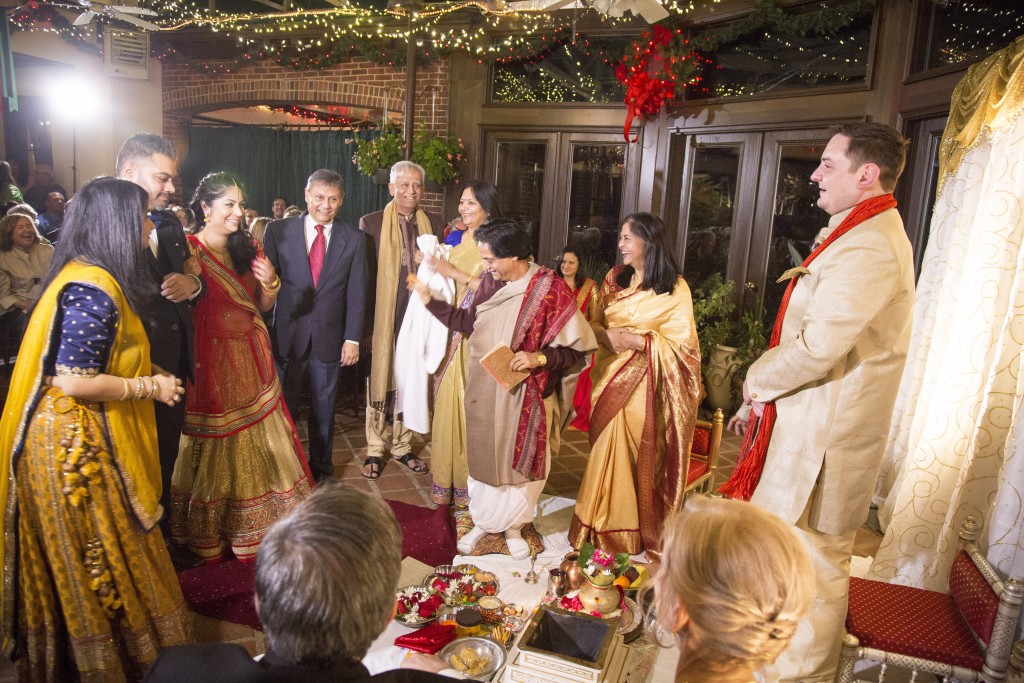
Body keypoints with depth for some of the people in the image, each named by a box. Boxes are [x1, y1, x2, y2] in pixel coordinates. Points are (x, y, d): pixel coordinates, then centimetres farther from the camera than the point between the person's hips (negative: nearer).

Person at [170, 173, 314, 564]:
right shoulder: (188, 249, -11)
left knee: (259, 440, 14)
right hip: (210, 361, -5)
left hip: (251, 360, 6)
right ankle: (211, 534, 28)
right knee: (215, 450, 8)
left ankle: (265, 523, 32)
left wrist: (271, 283, -6)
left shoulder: (248, 248, 7)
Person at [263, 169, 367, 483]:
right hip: (287, 335, -1)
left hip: (329, 337, 1)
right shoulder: (278, 230, -2)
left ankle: (321, 466, 32)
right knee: (284, 407, 11)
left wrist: (353, 338, -3)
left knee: (324, 407, 14)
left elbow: (356, 293, 1)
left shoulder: (354, 239, 1)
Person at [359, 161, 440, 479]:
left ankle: (402, 447, 28)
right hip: (383, 318, -3)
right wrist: (365, 319, -9)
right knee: (379, 384, 6)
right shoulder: (371, 223, -2)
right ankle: (374, 451, 21)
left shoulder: (431, 223, 9)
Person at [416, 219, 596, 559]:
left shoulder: (551, 289, -15)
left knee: (519, 459, 11)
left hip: (525, 395, -4)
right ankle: (483, 521, 34)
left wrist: (539, 358, -26)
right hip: (484, 391, 4)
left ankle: (513, 525, 32)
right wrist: (431, 302, 12)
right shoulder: (489, 281, 1)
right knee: (483, 456, 14)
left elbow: (575, 348, -12)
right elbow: (470, 322, 15)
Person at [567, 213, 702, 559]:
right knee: (606, 450, 7)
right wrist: (606, 336, -9)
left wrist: (636, 341, -19)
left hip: (645, 386, -4)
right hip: (610, 379, 5)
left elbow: (681, 344, -9)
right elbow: (594, 324, 13)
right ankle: (605, 527, 22)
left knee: (641, 457, -2)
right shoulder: (614, 279, 10)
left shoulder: (675, 289, -6)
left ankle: (638, 532, 17)